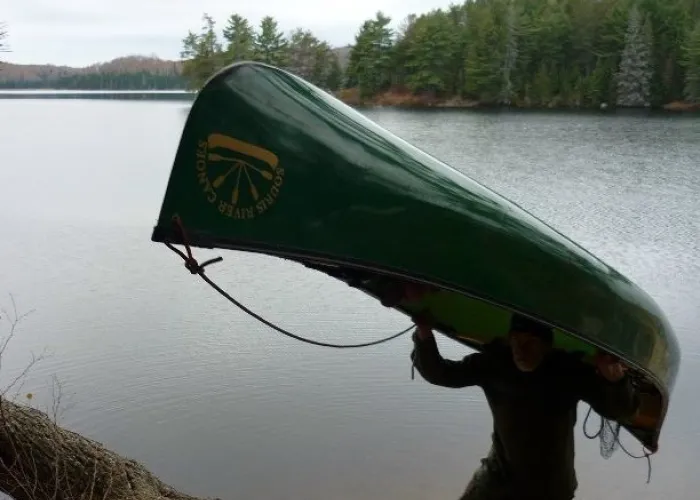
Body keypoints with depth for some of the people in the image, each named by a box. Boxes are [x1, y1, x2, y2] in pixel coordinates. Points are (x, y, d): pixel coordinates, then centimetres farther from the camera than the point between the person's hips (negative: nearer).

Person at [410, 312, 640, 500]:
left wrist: (616, 380, -44)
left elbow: (619, 410, -21)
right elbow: (440, 373, -14)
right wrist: (424, 337, -32)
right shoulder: (493, 363, -18)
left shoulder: (569, 371, -21)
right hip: (499, 473, 1)